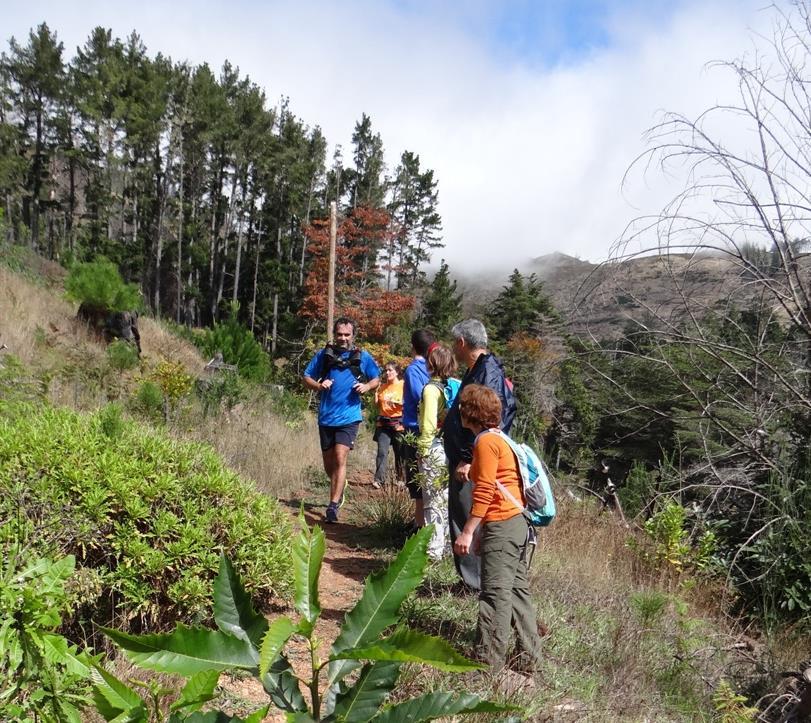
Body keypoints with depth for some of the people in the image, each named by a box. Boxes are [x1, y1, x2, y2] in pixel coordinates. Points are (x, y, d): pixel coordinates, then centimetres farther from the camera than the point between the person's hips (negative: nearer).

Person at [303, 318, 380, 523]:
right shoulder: (324, 354, 4)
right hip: (326, 417, 3)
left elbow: (377, 379, 12)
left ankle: (333, 506, -12)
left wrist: (367, 386, -10)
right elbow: (307, 377, 9)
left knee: (340, 458, -16)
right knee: (328, 465, 13)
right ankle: (339, 489, 42)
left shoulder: (362, 357, 3)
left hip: (348, 417, -3)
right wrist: (318, 385, -12)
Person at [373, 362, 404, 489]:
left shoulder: (403, 385, 0)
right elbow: (376, 404, 14)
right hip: (383, 423, 3)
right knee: (382, 451, -9)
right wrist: (376, 390, 3)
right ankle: (379, 480, -14)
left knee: (400, 452, 5)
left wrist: (397, 403, -22)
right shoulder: (382, 386, 12)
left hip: (398, 423, -3)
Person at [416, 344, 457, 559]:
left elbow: (429, 425, -15)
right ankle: (446, 543, 23)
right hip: (451, 449, 6)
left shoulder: (431, 388, -13)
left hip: (434, 450, -6)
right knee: (446, 499, 14)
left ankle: (433, 549, 7)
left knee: (433, 501, 1)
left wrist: (422, 451, -7)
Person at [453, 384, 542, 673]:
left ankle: (488, 662, -1)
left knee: (496, 594, -6)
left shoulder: (486, 442, -12)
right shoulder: (497, 437, 17)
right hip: (517, 522, 10)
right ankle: (530, 656, 22)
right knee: (517, 590, 14)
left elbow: (484, 493, -18)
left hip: (501, 526, -10)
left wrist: (467, 532, -17)